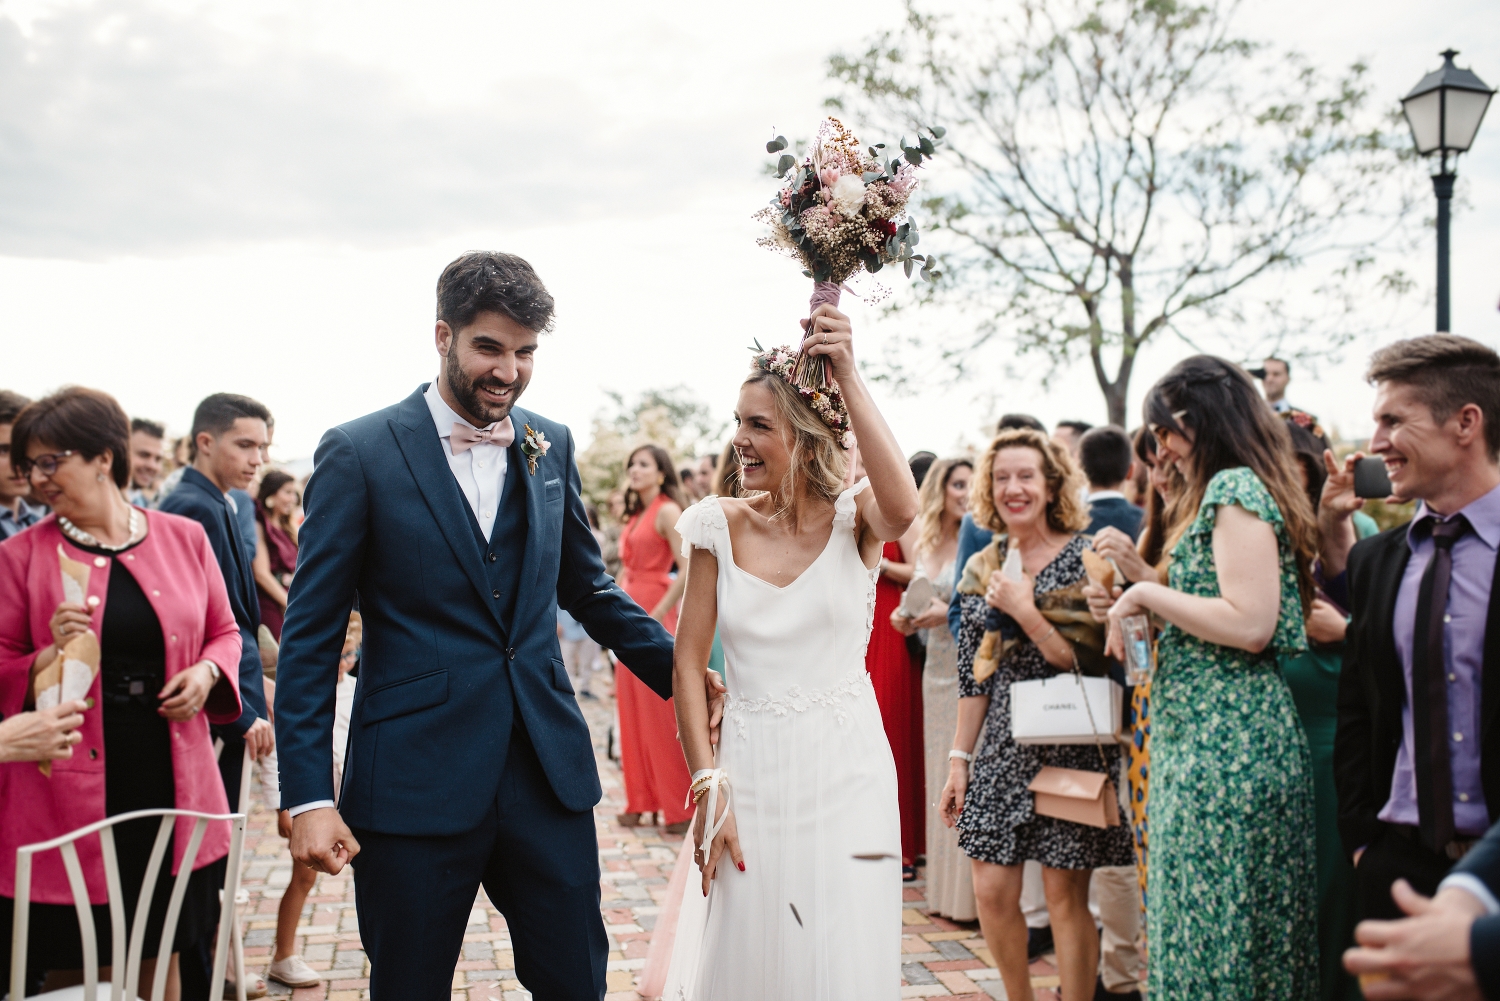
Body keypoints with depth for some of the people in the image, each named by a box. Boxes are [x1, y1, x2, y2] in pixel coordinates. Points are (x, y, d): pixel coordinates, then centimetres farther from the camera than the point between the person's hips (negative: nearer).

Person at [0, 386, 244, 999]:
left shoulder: (183, 538, 4)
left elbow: (225, 632, 14)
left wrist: (206, 672, -6)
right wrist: (50, 656, -17)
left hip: (171, 782, 2)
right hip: (73, 793, -1)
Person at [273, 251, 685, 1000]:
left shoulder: (551, 446, 8)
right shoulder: (359, 453, -5)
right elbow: (311, 636, -5)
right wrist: (307, 797, -10)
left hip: (549, 769, 4)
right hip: (416, 783, -3)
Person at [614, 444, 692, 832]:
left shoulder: (667, 511, -10)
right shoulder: (634, 515, 16)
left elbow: (688, 570, -20)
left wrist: (657, 615, -20)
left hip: (655, 615, -9)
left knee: (661, 709, -5)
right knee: (632, 709, 10)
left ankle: (678, 807, 4)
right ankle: (641, 802, 19)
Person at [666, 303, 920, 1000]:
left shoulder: (852, 519, -5)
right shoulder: (722, 526, 0)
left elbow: (903, 506, -30)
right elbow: (689, 662, 1)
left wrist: (848, 376, -30)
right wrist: (707, 786, -5)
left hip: (846, 770, -2)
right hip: (750, 768, 2)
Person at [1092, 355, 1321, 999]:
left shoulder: (1234, 488, -11)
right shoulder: (1234, 489, 19)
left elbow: (1250, 624, -22)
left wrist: (1148, 594, -13)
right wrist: (1136, 594, 14)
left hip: (1225, 744, -10)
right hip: (1209, 735, 10)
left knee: (1210, 922, -4)